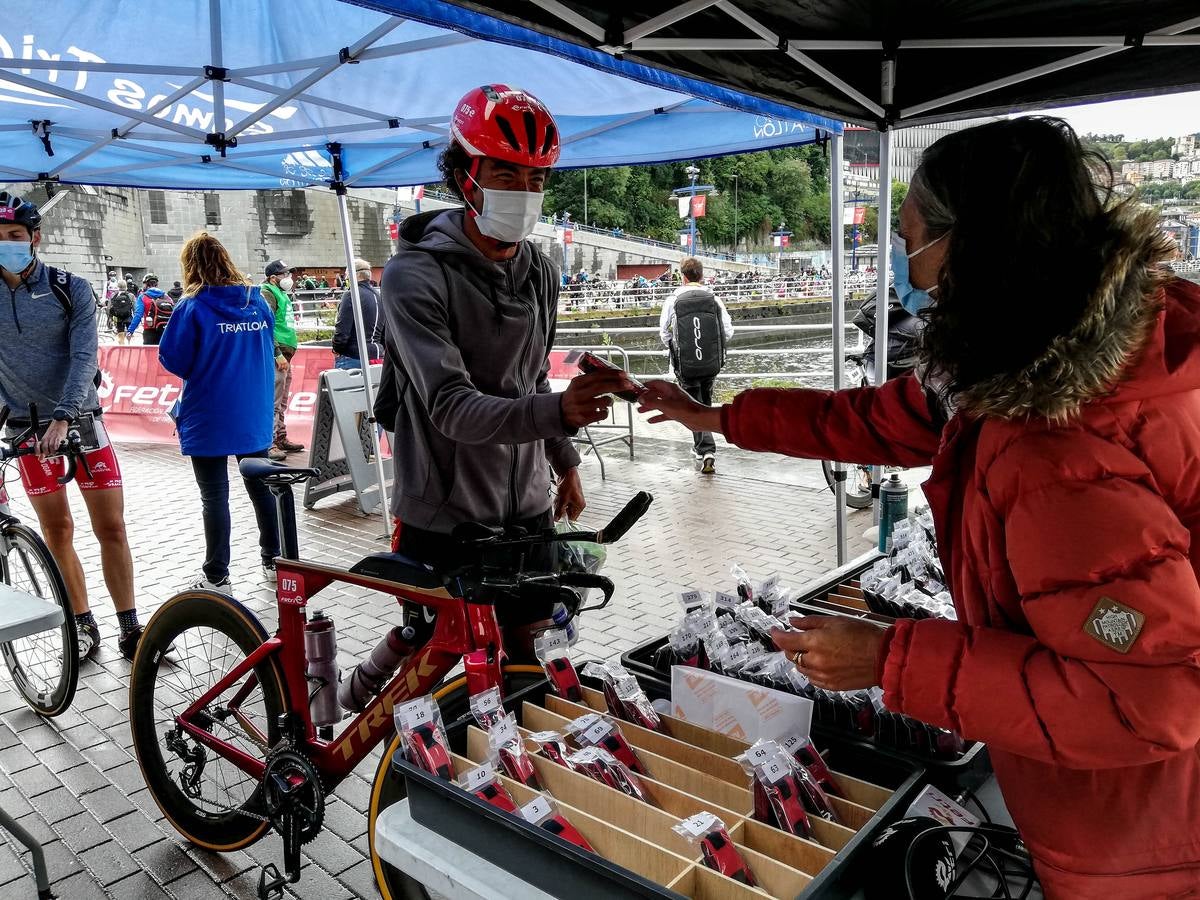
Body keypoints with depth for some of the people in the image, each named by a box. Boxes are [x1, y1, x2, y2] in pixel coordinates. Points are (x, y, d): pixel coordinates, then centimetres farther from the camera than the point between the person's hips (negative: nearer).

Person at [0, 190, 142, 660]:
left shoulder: (71, 289, -4)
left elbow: (84, 357, -12)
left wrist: (62, 417, -25)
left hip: (80, 419, -1)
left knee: (111, 527, -2)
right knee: (57, 532, 6)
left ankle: (130, 632, 6)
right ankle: (84, 626, 20)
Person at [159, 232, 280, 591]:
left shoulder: (193, 306, -12)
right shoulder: (257, 300, 3)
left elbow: (172, 360, -9)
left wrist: (200, 363, 8)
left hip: (209, 422, -4)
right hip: (255, 415, 5)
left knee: (214, 497, 4)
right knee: (260, 487, 16)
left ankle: (217, 577, 11)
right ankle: (275, 560, 24)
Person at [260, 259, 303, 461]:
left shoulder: (282, 294, 20)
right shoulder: (267, 294, -10)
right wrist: (278, 355, -22)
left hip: (284, 355, 10)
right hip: (275, 355, -10)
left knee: (281, 402, 16)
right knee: (272, 402, -11)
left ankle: (281, 440, 25)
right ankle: (269, 445, -10)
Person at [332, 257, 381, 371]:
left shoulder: (350, 296, -12)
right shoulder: (378, 296, 11)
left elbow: (342, 329, -16)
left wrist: (337, 350, -2)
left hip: (352, 357, -7)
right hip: (377, 356, 7)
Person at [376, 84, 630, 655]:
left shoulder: (541, 272, 4)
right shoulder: (416, 276, -18)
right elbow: (451, 408, -28)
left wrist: (565, 461, 17)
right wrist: (557, 412, -42)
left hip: (524, 508, 5)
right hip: (441, 520, -5)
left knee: (521, 648, 15)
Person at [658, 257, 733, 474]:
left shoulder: (673, 301, -7)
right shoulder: (714, 299, -3)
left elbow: (664, 334, -4)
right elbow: (728, 332, -3)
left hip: (686, 366, -2)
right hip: (712, 364, 2)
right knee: (705, 404, 21)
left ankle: (706, 451, -3)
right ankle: (702, 447, 31)